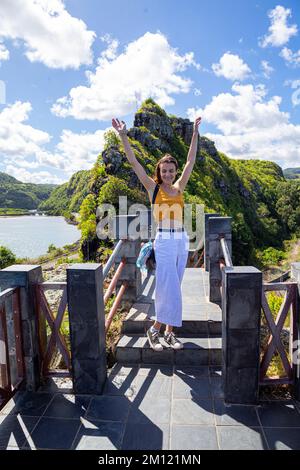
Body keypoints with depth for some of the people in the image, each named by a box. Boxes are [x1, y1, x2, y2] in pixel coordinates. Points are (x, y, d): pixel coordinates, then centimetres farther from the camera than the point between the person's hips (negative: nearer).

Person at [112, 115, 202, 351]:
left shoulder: (179, 188, 10)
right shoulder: (153, 188, 0)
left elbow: (191, 161, 16)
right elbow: (134, 162, -3)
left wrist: (195, 133, 18)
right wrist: (123, 136, -7)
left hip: (182, 240, 5)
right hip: (164, 241, -5)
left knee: (173, 289, 10)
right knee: (170, 289, -6)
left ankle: (169, 332, 21)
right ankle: (155, 330, 12)